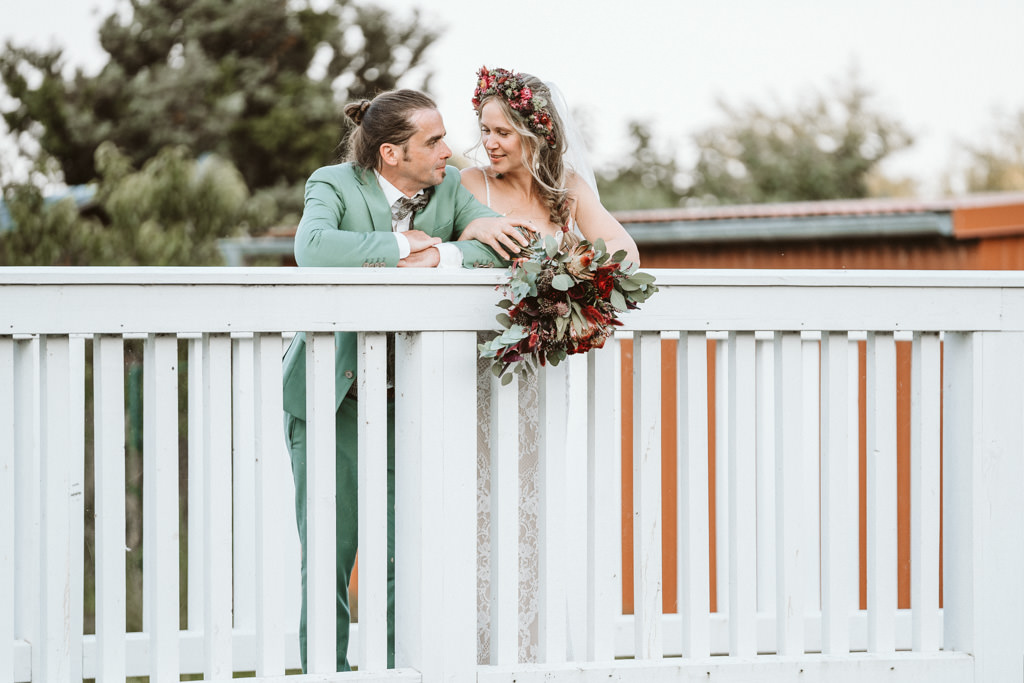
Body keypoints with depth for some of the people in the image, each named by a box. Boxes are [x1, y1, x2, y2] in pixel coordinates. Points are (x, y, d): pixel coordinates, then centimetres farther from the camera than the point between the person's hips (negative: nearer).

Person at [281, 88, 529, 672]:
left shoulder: (449, 187, 3)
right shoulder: (334, 185, -8)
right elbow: (313, 246, -28)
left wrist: (441, 254, -22)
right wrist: (400, 244, -22)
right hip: (333, 394, -3)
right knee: (327, 553, -2)